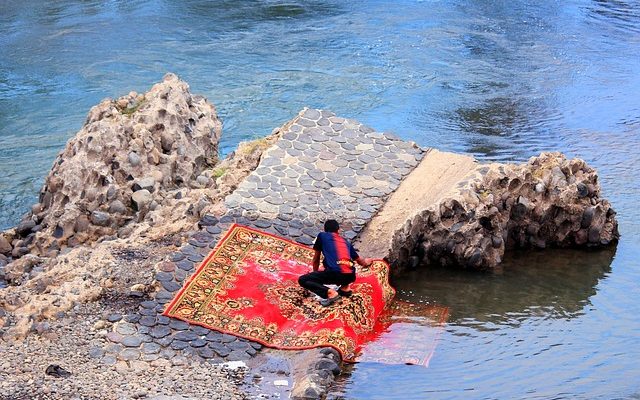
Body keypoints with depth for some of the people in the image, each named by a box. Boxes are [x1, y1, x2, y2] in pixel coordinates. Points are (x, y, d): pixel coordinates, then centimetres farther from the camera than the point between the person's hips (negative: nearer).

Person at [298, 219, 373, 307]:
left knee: (302, 280, 6)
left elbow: (316, 259, 29)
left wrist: (315, 273, 46)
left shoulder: (322, 235, 19)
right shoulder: (346, 241, 29)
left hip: (335, 274, -5)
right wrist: (366, 261, 67)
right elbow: (361, 261, 43)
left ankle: (330, 292, -13)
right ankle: (345, 287, 17)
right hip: (350, 276, 6)